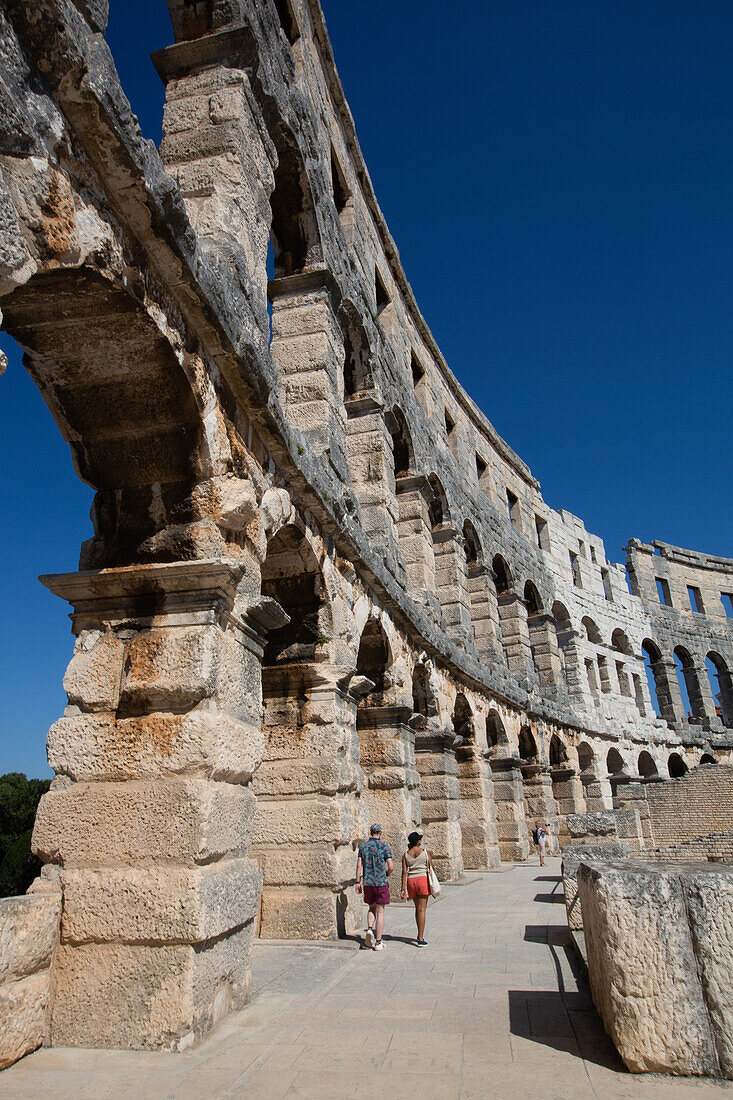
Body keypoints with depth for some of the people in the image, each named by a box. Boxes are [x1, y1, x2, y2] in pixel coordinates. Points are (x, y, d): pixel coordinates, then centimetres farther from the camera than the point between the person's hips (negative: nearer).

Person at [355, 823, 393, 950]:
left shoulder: (363, 846, 4)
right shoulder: (384, 846, -6)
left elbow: (359, 865, 1)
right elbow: (391, 867, -9)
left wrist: (358, 882, 5)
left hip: (367, 882, 3)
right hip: (381, 882, -3)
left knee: (372, 908, 20)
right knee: (380, 911, 5)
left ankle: (369, 929, -4)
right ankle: (378, 942, 6)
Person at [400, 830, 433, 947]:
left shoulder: (406, 855, 4)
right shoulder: (425, 852, -2)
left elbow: (404, 872, -1)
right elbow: (431, 867, 1)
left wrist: (403, 889, -2)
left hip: (411, 881, 3)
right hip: (423, 879, -3)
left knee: (417, 908, 20)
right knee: (422, 909, -1)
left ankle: (420, 934, 29)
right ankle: (421, 939, -5)